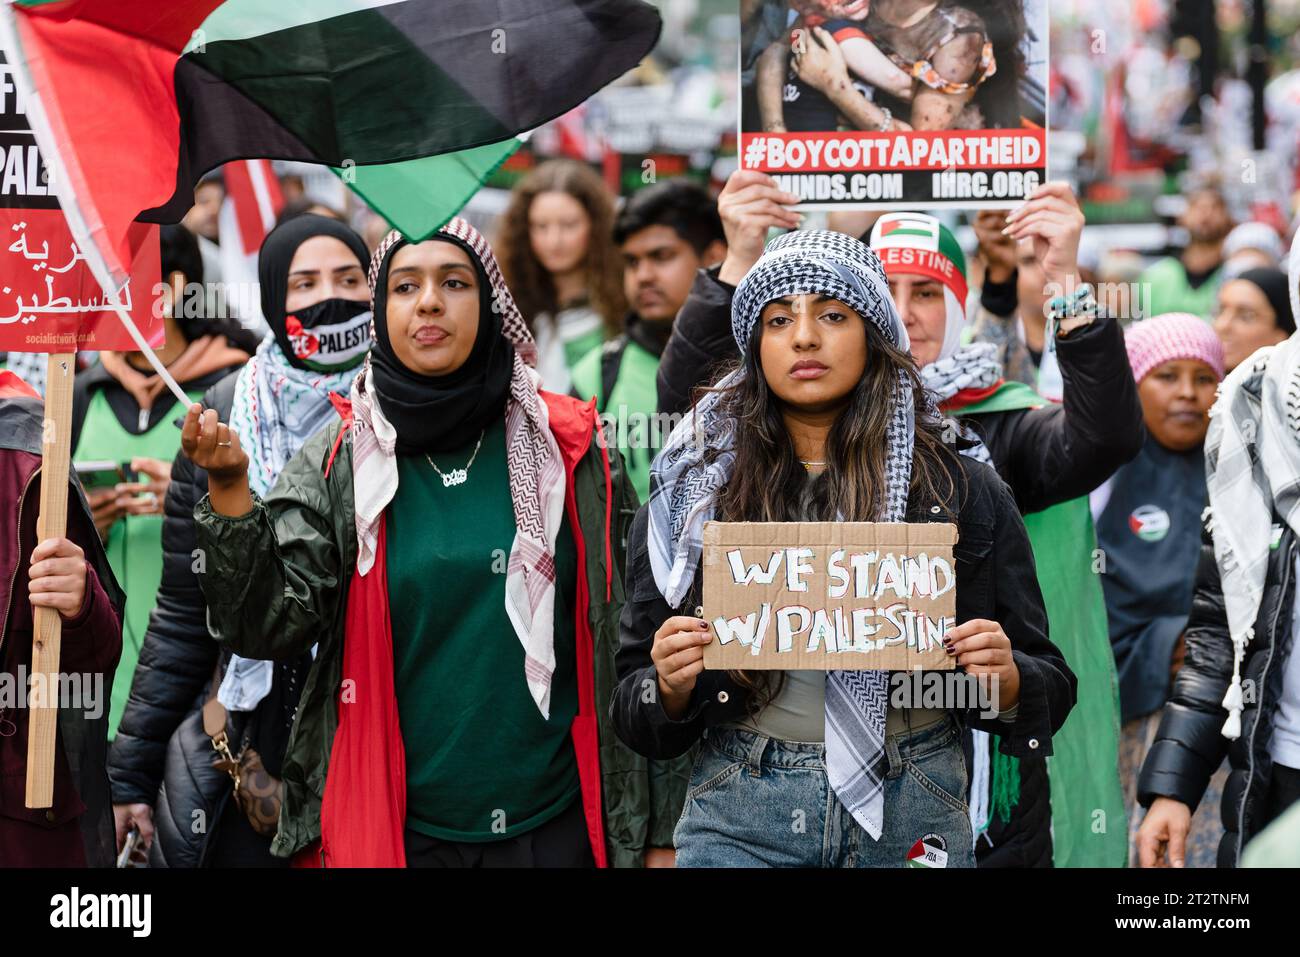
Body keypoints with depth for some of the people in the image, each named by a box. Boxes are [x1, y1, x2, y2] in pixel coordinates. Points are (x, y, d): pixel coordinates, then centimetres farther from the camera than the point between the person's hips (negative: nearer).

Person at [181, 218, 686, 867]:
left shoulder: (569, 452, 0)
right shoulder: (336, 466, 0)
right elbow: (271, 628, -9)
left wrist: (657, 831, 2)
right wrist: (230, 493, -23)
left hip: (554, 825, 0)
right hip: (395, 829, 0)